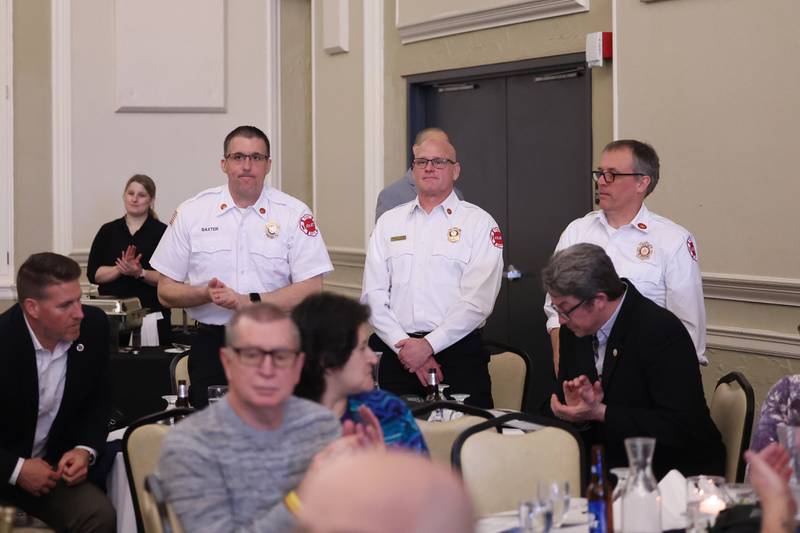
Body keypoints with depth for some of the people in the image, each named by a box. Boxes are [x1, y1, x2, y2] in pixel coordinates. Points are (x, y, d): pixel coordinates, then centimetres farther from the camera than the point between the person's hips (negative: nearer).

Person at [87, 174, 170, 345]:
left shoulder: (161, 232, 3)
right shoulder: (108, 231, 11)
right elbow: (93, 274, 3)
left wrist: (140, 273, -18)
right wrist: (120, 269, -13)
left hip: (152, 313, -2)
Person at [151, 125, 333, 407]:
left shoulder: (294, 214, 1)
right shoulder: (190, 213, 5)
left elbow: (311, 290, -5)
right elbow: (166, 292, 7)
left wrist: (248, 301, -15)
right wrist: (206, 294, -13)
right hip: (212, 347, 1)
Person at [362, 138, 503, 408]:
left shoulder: (479, 222, 3)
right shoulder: (389, 222, 13)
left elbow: (478, 300, -8)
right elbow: (373, 295, 5)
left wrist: (429, 344, -14)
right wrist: (403, 344, -8)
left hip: (459, 353, -3)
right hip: (397, 353, 3)